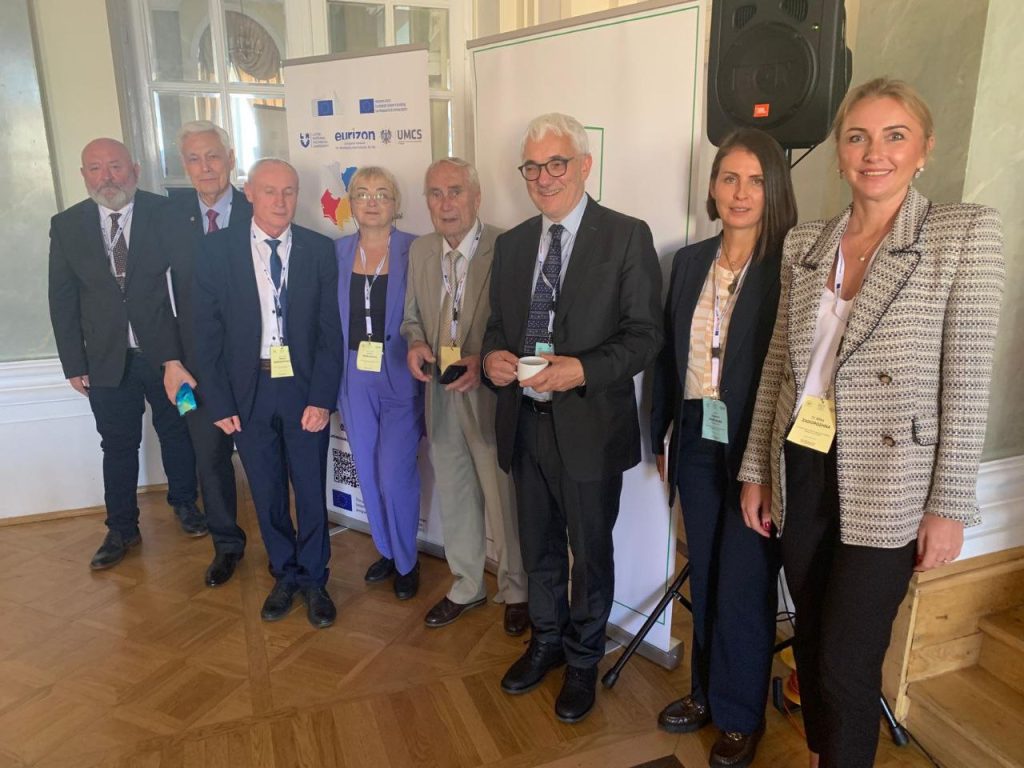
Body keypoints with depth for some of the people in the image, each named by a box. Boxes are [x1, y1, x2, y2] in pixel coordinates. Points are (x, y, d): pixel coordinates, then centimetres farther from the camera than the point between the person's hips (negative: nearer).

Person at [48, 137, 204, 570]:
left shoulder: (166, 214, -7)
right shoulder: (66, 226, 0)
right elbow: (62, 300, 4)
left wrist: (178, 354, -11)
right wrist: (74, 363, 0)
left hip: (167, 353, -1)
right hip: (107, 358, 2)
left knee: (177, 434, 15)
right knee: (118, 446, 12)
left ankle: (184, 504, 38)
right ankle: (122, 530, 28)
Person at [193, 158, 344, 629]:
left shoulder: (319, 250, -2)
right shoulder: (218, 249, -2)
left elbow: (330, 330, -4)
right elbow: (207, 331, -1)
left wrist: (322, 397, -10)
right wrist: (219, 402, -5)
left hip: (305, 387, 0)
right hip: (248, 389, 1)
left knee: (311, 489, 8)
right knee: (266, 490, 13)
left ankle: (313, 579, 28)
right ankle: (284, 574, 33)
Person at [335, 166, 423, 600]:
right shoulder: (338, 252, 5)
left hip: (401, 380, -4)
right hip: (355, 380, 4)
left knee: (395, 477, -4)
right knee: (368, 474, 15)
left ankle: (406, 561, 21)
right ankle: (386, 551, 37)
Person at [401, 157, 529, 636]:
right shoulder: (420, 251, 5)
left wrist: (485, 363, -24)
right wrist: (415, 344, -6)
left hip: (492, 397, -5)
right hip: (440, 399, 6)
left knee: (505, 502, 9)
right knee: (454, 499, 19)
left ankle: (515, 592, 33)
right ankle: (466, 587, 40)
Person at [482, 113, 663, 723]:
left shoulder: (627, 237, -8)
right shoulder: (512, 243, 9)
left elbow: (646, 334, -12)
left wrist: (582, 370, -25)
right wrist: (493, 355, -8)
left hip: (590, 425, -4)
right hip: (526, 422, 5)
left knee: (591, 552, 13)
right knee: (539, 546, 21)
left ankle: (584, 660, 37)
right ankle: (547, 642, 44)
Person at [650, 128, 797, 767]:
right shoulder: (690, 262, 6)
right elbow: (670, 356, 10)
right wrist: (660, 436, 10)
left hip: (758, 449, -5)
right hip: (698, 443, 5)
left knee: (743, 588, 7)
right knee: (704, 577, 18)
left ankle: (741, 716, 30)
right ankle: (706, 692, 39)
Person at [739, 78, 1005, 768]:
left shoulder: (967, 232, -5)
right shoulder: (804, 244, 7)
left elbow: (968, 383, -8)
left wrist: (950, 507, -9)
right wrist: (757, 471, 9)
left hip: (887, 487, -4)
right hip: (803, 472, 4)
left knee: (847, 661, 3)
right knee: (811, 640, 17)